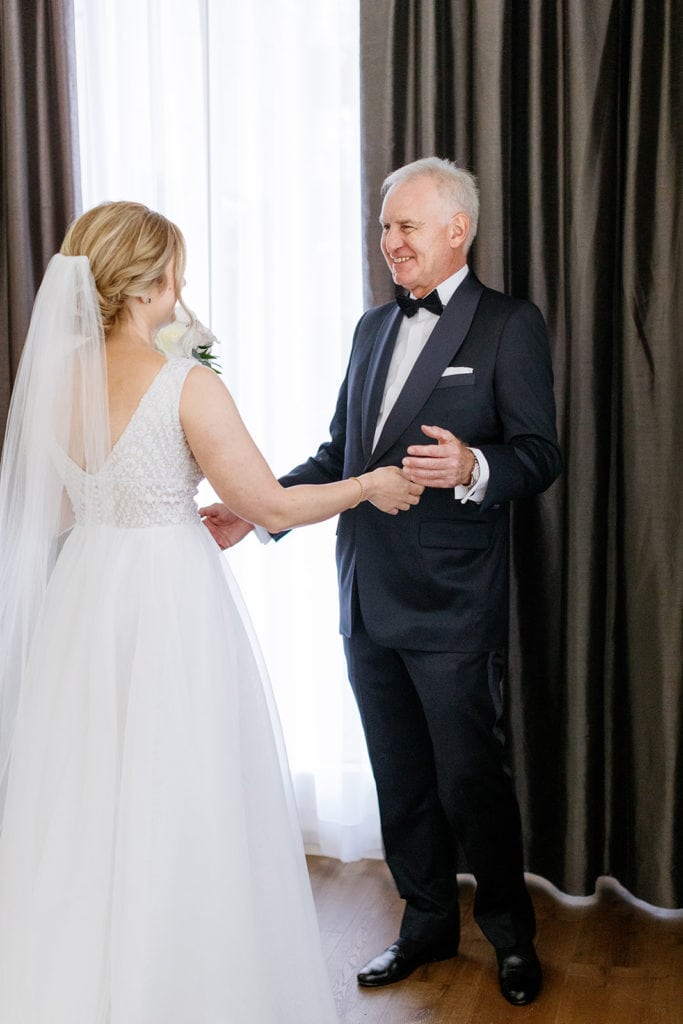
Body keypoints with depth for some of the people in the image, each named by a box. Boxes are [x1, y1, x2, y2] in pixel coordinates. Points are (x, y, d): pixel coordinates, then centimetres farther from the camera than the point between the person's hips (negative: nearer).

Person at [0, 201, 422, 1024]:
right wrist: (367, 486, 5)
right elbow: (270, 505, -11)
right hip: (170, 610, -6)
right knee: (175, 812, 8)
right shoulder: (188, 387, -16)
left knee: (81, 805, 17)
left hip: (81, 599, 6)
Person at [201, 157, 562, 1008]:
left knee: (469, 778, 4)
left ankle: (511, 931, 28)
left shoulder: (510, 326, -5)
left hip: (452, 607, -6)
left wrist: (472, 468, -32)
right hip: (368, 602, 6)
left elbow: (539, 453, -11)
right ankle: (429, 924, 34)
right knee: (400, 780, 16)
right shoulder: (373, 328, 15)